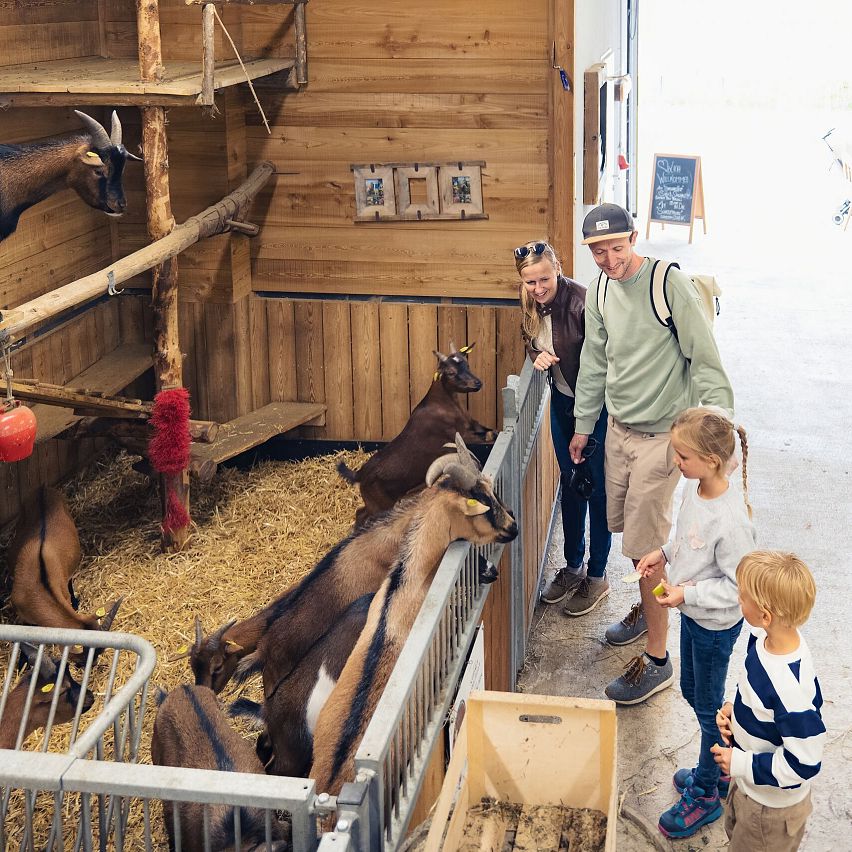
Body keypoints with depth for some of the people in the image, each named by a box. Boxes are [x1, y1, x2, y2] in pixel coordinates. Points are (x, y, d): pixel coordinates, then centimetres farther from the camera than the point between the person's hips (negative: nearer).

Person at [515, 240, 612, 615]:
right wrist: (537, 356, -12)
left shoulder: (581, 301, -27)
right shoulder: (532, 305, -4)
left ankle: (597, 576, 19)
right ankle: (573, 566, 33)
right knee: (569, 483, 17)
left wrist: (587, 433, -23)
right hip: (562, 401, 7)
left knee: (596, 487, 5)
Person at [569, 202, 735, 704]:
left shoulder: (670, 284, -19)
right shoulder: (599, 292, 3)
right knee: (626, 525, 19)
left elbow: (706, 361, -19)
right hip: (619, 428, 7)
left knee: (645, 545, -5)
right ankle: (649, 608, 44)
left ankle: (658, 661, 7)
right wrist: (583, 426, 20)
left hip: (660, 433, -7)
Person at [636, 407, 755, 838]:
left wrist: (687, 594, -26)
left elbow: (737, 587, -26)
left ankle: (704, 794, 32)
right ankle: (719, 767, 47)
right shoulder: (694, 488, -9)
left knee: (708, 706, 11)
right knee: (691, 690, 25)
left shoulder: (731, 520, -34)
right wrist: (665, 552, -3)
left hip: (715, 625, -8)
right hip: (692, 613, 9)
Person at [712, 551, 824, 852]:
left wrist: (741, 764, -24)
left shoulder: (790, 689, -40)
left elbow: (804, 763, -31)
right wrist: (734, 709, -9)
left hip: (773, 803, -8)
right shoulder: (764, 638, -15)